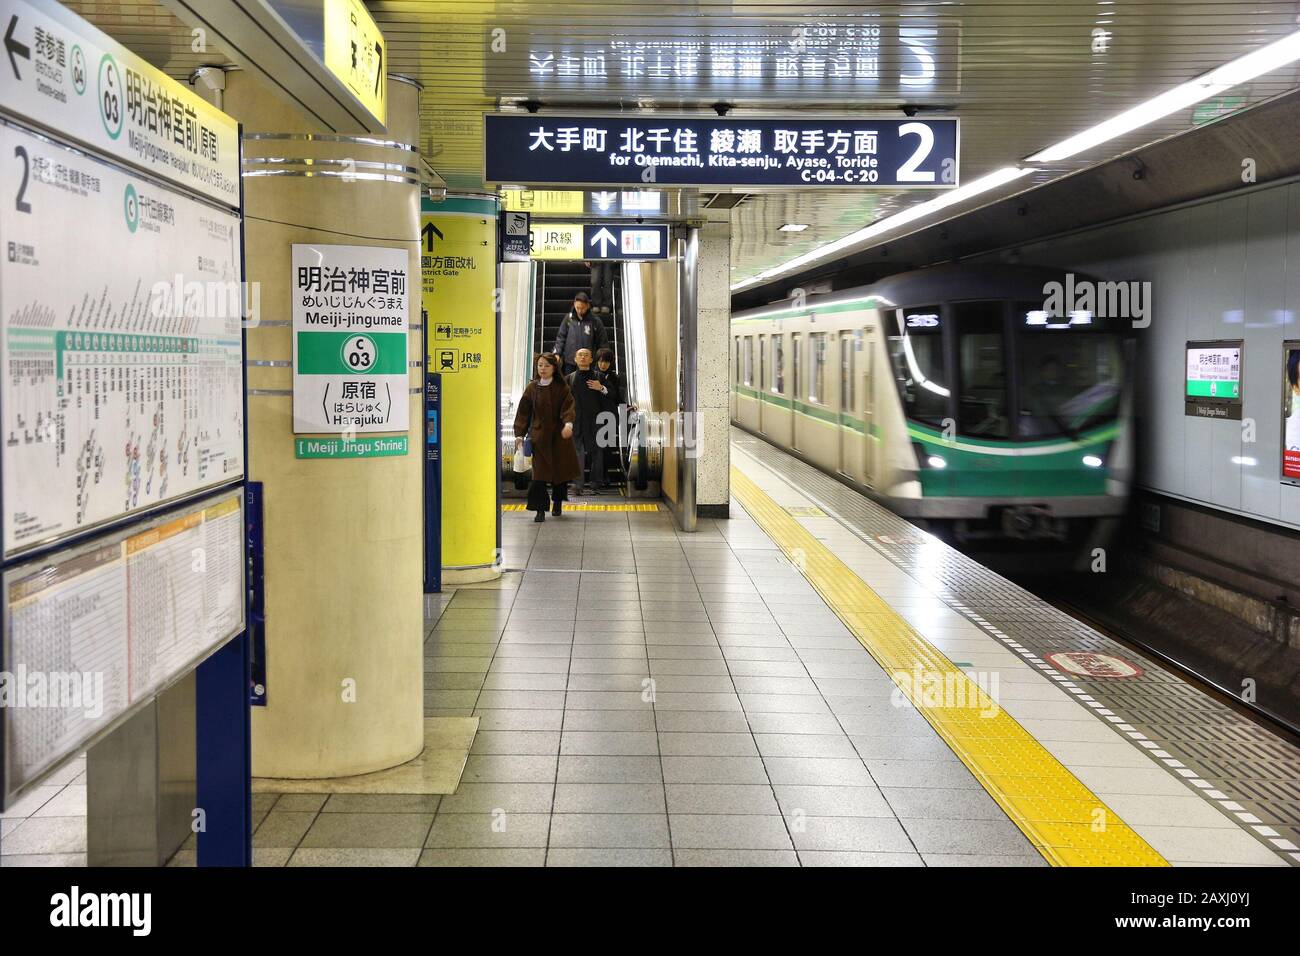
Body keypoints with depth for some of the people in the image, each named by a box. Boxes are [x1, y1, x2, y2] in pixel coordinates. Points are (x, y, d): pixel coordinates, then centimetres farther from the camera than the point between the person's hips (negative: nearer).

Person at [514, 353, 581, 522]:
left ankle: (557, 503, 29)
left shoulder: (562, 388, 2)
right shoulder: (532, 388, 5)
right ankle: (540, 510, -8)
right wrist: (519, 434, -3)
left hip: (560, 435, 0)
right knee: (539, 473, -9)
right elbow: (523, 412, 5)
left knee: (561, 469, 8)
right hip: (539, 435, 0)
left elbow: (569, 406, -10)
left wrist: (568, 423, -30)